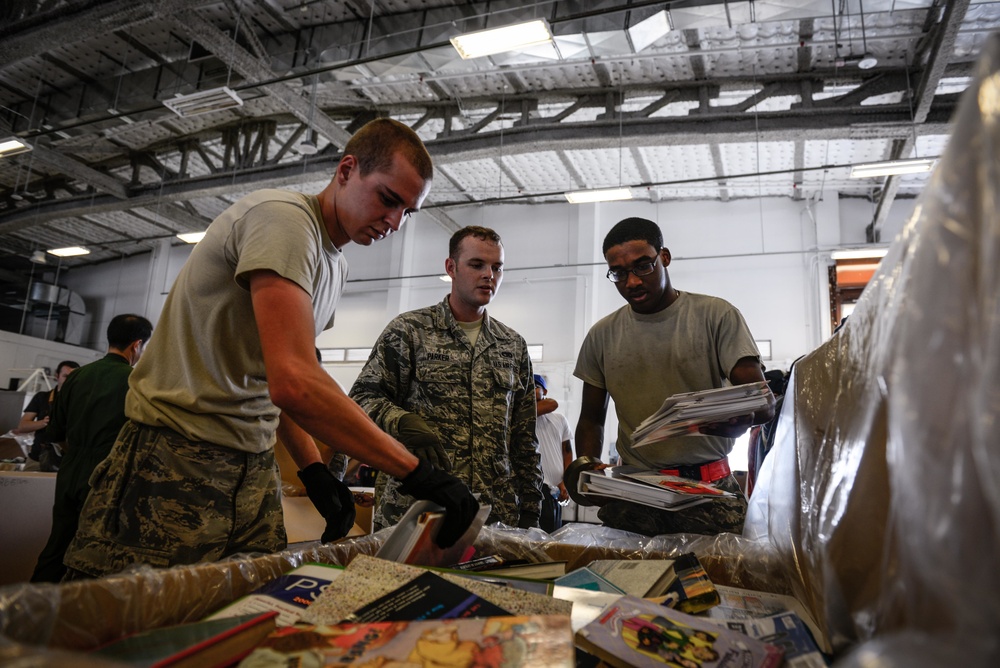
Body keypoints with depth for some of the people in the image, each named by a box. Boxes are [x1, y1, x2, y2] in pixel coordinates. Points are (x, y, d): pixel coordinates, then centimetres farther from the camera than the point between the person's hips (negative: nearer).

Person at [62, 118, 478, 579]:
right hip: (182, 457, -8)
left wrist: (311, 468, 3)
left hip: (253, 466, 9)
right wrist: (415, 471, -28)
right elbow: (292, 382, -30)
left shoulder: (335, 265, 13)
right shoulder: (284, 217, -17)